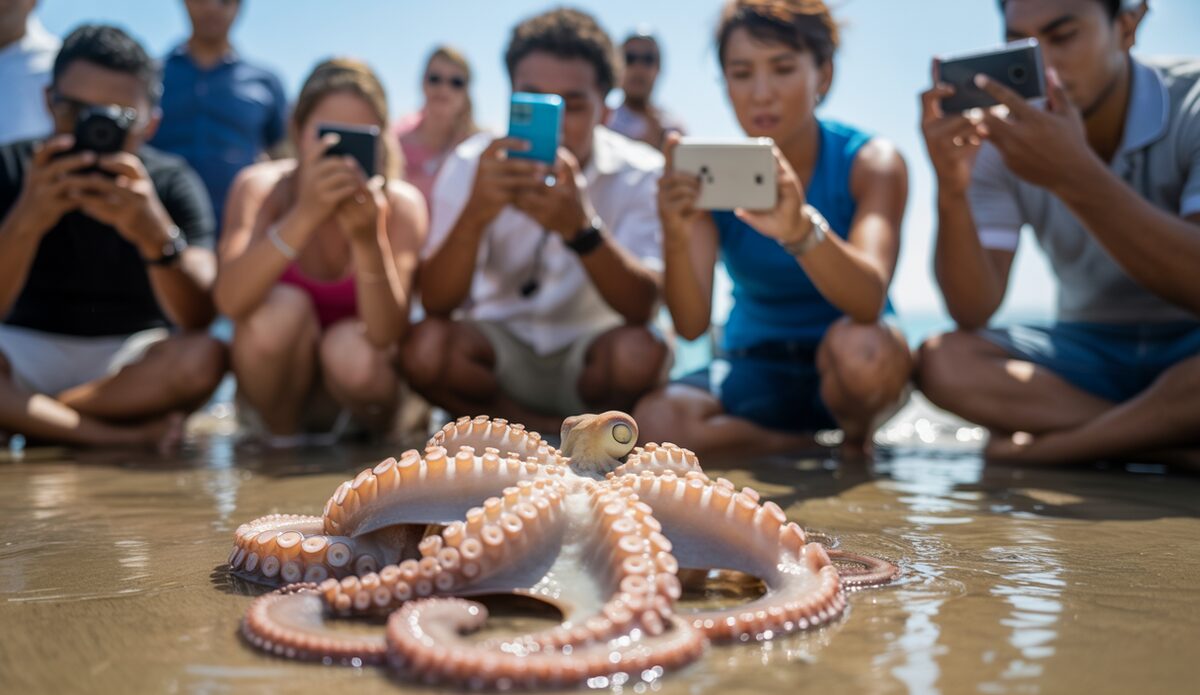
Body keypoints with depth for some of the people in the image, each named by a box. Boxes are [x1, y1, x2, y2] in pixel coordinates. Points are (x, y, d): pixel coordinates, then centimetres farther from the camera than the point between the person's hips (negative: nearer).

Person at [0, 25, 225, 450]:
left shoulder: (172, 184, -9)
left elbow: (198, 320, -23)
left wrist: (155, 233, -41)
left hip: (134, 359, 0)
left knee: (202, 357, -32)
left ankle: (35, 420, -15)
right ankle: (129, 437, -22)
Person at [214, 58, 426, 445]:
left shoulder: (401, 205, -16)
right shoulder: (261, 187, -15)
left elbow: (387, 336, -27)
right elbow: (230, 302, -34)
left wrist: (370, 240, -43)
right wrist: (305, 215, -45)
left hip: (354, 385, 0)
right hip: (276, 382, 0)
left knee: (351, 353, -32)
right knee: (281, 308, -29)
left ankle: (372, 429, 2)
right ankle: (282, 436, -5)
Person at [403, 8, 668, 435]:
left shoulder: (640, 174, -13)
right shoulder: (470, 165, -11)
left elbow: (641, 308, -26)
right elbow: (435, 304, -20)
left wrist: (580, 227, -44)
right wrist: (474, 214, -40)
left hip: (588, 352, -1)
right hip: (499, 349, 1)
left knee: (639, 352, -33)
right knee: (426, 347, -28)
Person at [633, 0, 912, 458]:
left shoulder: (870, 162, -13)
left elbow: (869, 302, -32)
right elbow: (691, 325, -19)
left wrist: (799, 228, -52)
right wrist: (676, 239, -40)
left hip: (843, 368, -2)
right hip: (756, 366, 3)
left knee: (861, 349, -37)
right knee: (655, 423, -26)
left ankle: (856, 429, -2)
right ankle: (819, 444, -3)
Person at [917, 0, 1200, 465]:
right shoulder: (1004, 138, -6)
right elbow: (973, 314, -14)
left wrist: (1076, 175, -37)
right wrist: (951, 191, -30)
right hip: (1093, 352, 3)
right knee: (944, 361, -24)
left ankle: (1048, 445, -20)